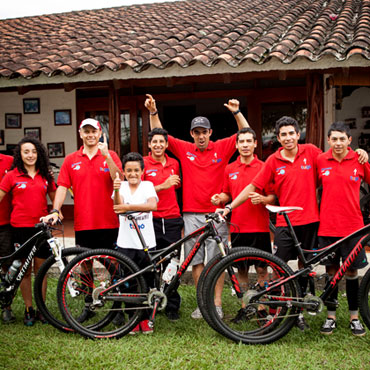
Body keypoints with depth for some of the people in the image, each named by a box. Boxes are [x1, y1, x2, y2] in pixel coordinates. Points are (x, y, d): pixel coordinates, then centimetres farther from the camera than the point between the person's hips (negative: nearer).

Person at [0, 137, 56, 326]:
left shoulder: (45, 176, 9)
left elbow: (54, 197, 17)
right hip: (20, 227, -2)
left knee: (41, 269, 5)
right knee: (25, 270, 5)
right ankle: (28, 310, 15)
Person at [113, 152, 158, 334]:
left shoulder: (147, 185, 2)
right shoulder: (121, 186, 3)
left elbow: (152, 205, -18)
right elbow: (118, 207, -16)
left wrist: (128, 206, -27)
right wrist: (117, 191, -36)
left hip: (147, 244, 0)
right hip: (126, 243, 0)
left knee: (147, 282, 6)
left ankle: (145, 319, 21)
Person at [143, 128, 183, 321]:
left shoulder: (174, 164, 12)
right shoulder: (143, 163, 0)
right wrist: (162, 186, -15)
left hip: (172, 220, 3)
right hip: (151, 220, -3)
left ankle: (172, 307, 16)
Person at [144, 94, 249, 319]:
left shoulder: (221, 148, 4)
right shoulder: (184, 149, 8)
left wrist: (236, 112, -9)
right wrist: (153, 112, 2)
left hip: (216, 213, -1)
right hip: (192, 214, 2)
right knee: (196, 260, 5)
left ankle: (217, 304, 9)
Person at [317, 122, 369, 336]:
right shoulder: (321, 160, 1)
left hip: (352, 226, -1)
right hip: (327, 226, 1)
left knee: (351, 272, 6)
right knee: (332, 271, 9)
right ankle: (331, 317, 20)